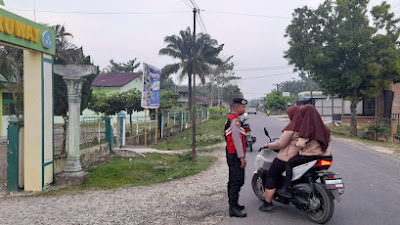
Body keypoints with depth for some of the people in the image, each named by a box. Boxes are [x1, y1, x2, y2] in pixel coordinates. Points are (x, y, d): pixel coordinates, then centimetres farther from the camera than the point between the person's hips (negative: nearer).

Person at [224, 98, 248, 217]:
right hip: (235, 155, -11)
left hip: (231, 155, 11)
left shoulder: (230, 119, 18)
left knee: (233, 181, 17)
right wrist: (242, 157, -21)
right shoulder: (235, 119, -15)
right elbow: (237, 139, -21)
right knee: (237, 181, -9)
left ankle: (233, 204, 27)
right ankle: (233, 208, -6)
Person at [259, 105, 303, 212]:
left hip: (286, 158, -8)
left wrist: (268, 145, -2)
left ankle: (267, 203, 6)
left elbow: (280, 144, -17)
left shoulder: (291, 128, -18)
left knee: (271, 178, 4)